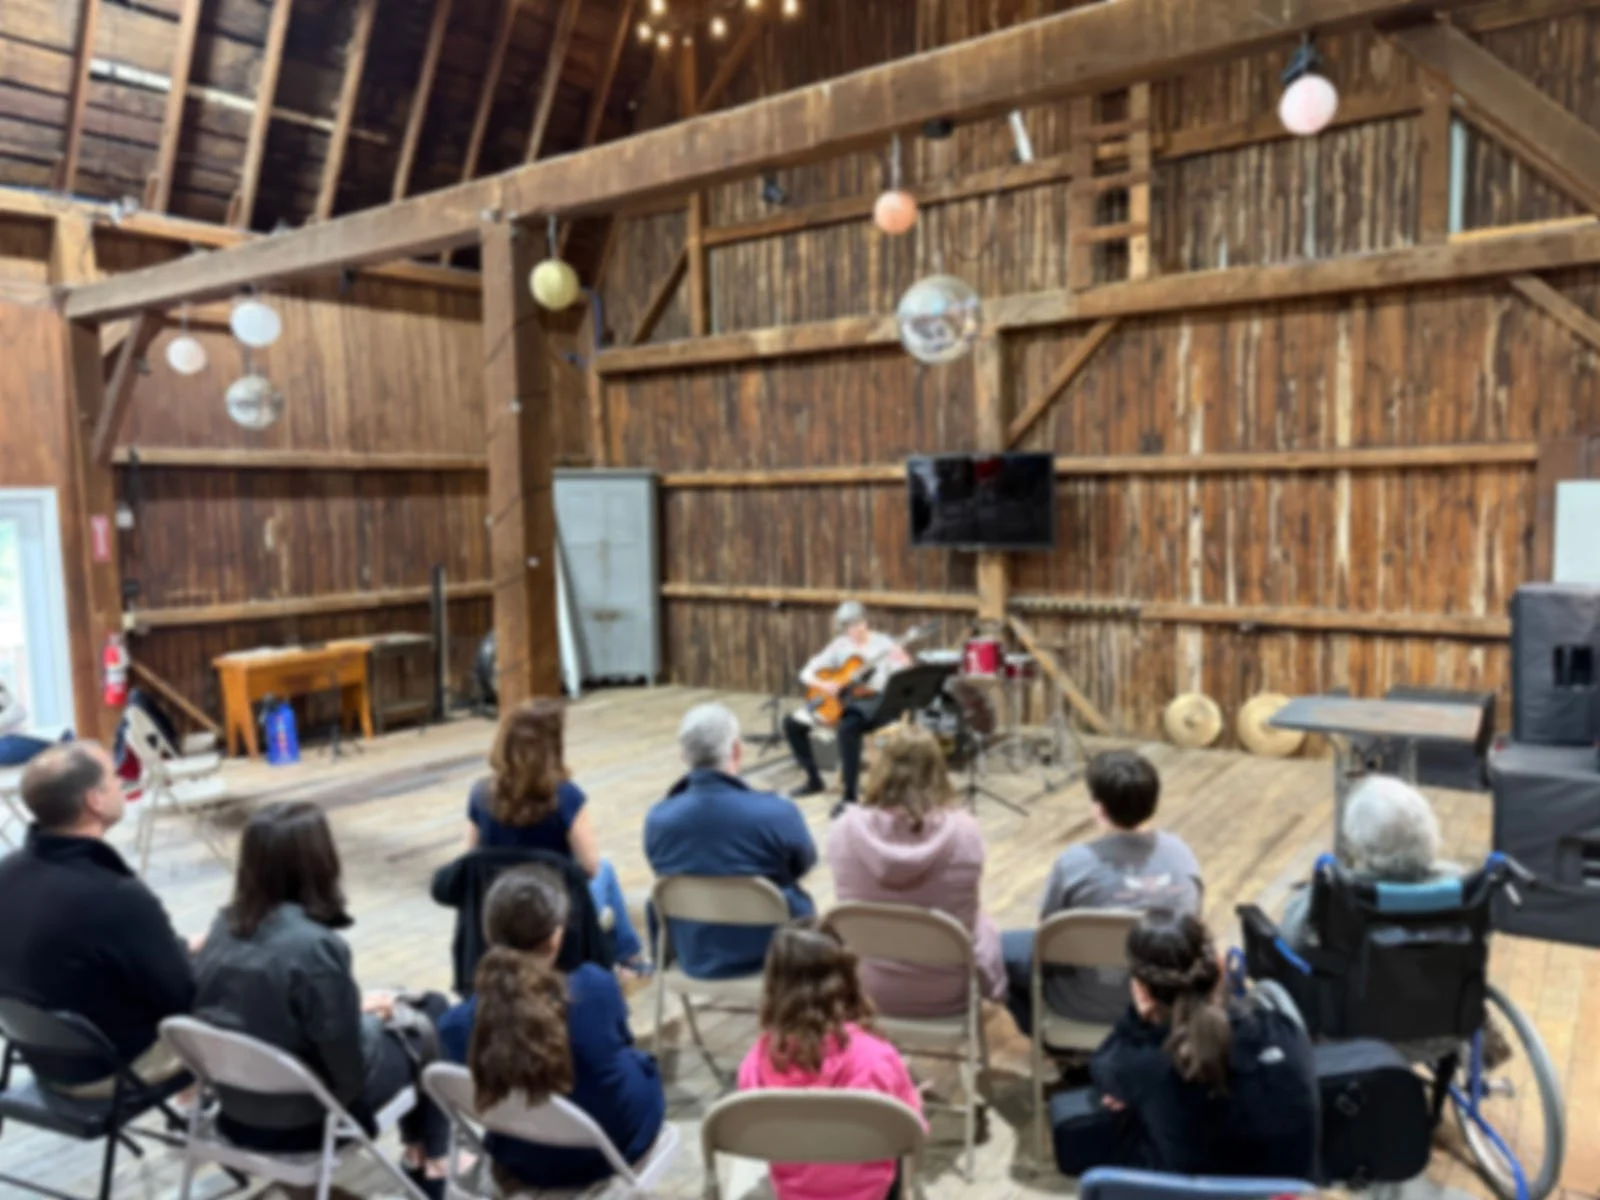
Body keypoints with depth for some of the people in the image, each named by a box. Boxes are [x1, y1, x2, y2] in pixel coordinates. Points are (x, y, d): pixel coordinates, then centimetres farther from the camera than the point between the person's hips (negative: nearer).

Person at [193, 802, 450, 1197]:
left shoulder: (224, 925, -8)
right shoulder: (315, 946, -31)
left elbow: (269, 1011, 6)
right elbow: (350, 1072, -23)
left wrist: (353, 1008, 9)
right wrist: (382, 1019, -4)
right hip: (304, 1122, -7)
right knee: (432, 1017, 14)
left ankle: (421, 1155, 34)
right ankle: (427, 1164, 31)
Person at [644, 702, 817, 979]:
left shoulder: (657, 819, -18)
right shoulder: (777, 813, -27)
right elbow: (805, 864, -5)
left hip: (695, 958, 3)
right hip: (771, 954, -2)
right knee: (802, 906, 29)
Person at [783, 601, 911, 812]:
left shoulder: (883, 644, -3)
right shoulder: (840, 645, 8)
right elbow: (806, 673, 8)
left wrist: (903, 665, -32)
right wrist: (823, 685, -12)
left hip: (873, 701, -6)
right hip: (839, 700, 6)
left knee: (847, 727, -39)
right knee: (792, 723, -6)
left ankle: (849, 796, -29)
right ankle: (814, 779, 8)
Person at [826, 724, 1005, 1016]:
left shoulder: (845, 828, -18)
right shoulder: (963, 829, -20)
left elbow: (850, 903, -1)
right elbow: (967, 911, -3)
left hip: (867, 989, 1)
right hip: (948, 995, -1)